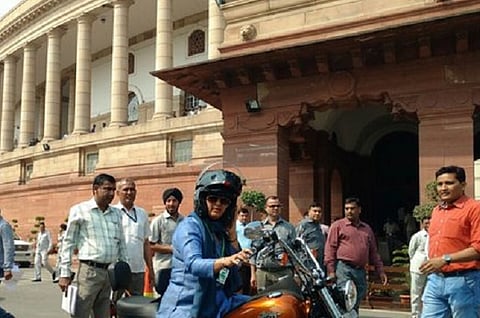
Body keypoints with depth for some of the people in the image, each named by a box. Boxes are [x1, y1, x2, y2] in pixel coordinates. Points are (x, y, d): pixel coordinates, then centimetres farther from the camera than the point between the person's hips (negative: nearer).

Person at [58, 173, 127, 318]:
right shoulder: (79, 210, -1)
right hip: (89, 271, -5)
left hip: (112, 272, 5)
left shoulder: (117, 213, 13)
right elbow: (68, 243, -1)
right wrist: (65, 273, -6)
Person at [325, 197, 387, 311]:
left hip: (361, 271, 5)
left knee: (355, 305, 7)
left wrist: (380, 271, 17)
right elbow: (330, 248, -2)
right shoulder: (338, 225, 4)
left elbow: (373, 252, 24)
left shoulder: (367, 229, 21)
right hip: (343, 268, -5)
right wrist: (330, 271, -10)